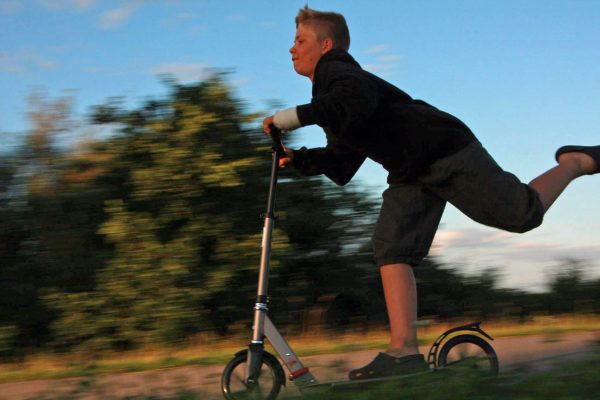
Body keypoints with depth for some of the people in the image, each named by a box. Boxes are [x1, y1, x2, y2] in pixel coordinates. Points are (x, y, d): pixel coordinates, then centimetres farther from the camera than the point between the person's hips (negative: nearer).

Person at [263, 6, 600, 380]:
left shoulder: (336, 67, -12)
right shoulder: (328, 92, 18)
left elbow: (357, 102, -37)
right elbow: (341, 166, 16)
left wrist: (294, 116, -31)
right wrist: (301, 159, 0)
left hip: (447, 151, -9)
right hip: (412, 173, 9)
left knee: (523, 214, -8)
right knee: (391, 247, -9)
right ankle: (404, 350, -16)